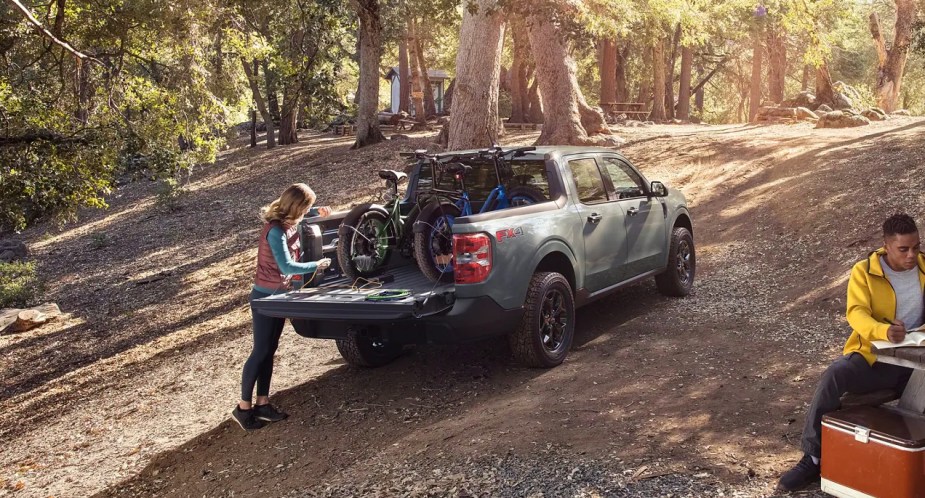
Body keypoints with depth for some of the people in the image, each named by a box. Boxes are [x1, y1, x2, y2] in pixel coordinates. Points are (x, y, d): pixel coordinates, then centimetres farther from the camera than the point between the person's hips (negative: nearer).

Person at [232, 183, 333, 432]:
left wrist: (318, 212, 7)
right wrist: (317, 265, -20)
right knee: (260, 352, -3)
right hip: (265, 296, -9)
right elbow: (286, 266, -31)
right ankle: (243, 407, 7)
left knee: (269, 350, 11)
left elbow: (303, 214, 26)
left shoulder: (289, 222, 1)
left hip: (279, 294, 9)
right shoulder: (276, 231, -25)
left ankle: (262, 403, 18)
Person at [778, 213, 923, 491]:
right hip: (873, 356, -2)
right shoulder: (864, 272, -2)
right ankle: (812, 459, -22)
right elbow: (856, 314, -15)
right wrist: (884, 331, -38)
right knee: (833, 377, -30)